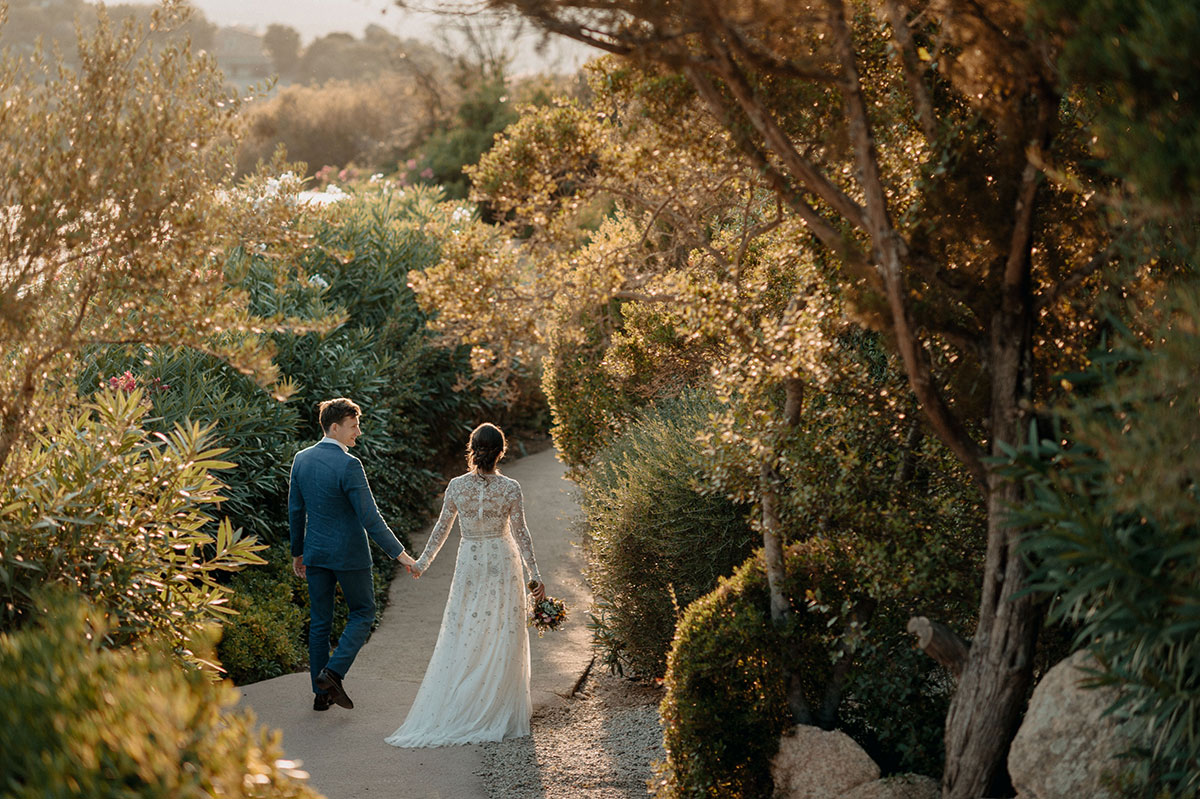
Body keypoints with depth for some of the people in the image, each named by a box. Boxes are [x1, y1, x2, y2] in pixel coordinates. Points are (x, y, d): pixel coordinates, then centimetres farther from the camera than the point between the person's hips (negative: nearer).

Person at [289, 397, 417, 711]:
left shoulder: (301, 459, 1)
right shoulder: (348, 465, -19)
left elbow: (295, 511, 9)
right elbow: (369, 518, -20)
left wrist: (297, 552, 20)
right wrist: (399, 553, -14)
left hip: (315, 553, 6)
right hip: (348, 553, -6)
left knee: (319, 621, 13)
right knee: (363, 612, 13)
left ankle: (321, 693, 17)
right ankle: (333, 672, -3)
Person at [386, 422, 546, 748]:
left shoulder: (456, 486, -6)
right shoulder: (510, 488, -9)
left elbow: (442, 528, 2)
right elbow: (520, 534, -5)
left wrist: (422, 562, 16)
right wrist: (535, 574, 2)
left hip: (470, 565, 1)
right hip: (503, 563, -1)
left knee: (461, 637, 7)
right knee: (502, 639, 7)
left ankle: (452, 710, 4)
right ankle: (500, 708, 11)